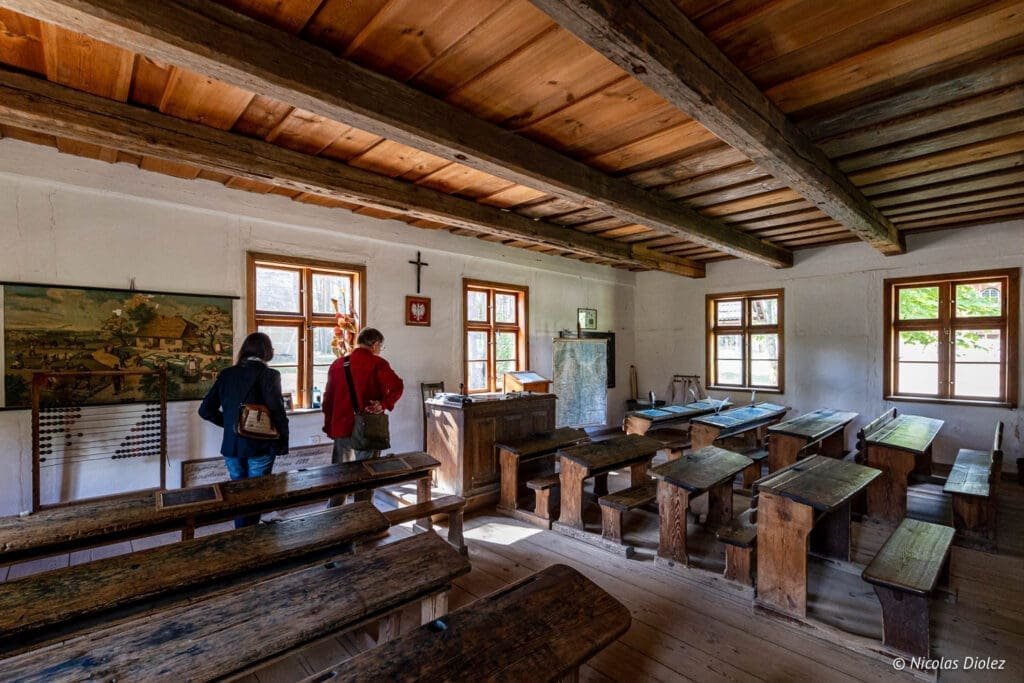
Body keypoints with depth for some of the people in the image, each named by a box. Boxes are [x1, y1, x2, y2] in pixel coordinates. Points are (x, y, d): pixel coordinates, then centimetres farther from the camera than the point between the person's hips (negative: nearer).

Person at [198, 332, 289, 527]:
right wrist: (282, 445, -8)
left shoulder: (226, 374, 3)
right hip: (260, 447, -5)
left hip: (231, 447, 5)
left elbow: (205, 410, 5)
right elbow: (277, 413, -17)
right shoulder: (269, 374, -13)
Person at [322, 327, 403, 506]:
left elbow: (328, 398, 11)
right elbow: (397, 386, -24)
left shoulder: (338, 364, 7)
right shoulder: (377, 364, -9)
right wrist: (385, 404, -15)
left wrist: (328, 426, 17)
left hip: (341, 427, 5)